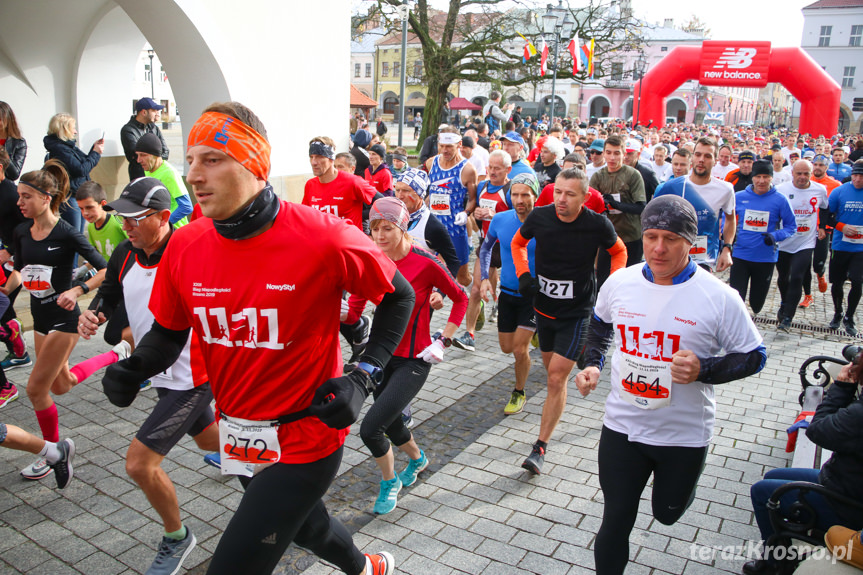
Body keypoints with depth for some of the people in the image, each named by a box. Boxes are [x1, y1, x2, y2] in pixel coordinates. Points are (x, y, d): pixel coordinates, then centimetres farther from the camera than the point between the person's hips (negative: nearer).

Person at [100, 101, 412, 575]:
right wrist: (134, 368, -13)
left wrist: (362, 378, -16)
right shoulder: (184, 246, -7)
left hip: (302, 442, -6)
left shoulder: (323, 239, -22)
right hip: (237, 434, 6)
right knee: (301, 523, 29)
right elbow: (168, 331, 7)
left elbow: (399, 296, -8)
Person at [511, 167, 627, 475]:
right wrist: (523, 275, -5)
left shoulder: (598, 225, -16)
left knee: (557, 379, -8)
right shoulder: (539, 217, -10)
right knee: (552, 372, 18)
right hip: (543, 308, 4)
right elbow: (518, 242, 11)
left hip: (576, 313, -4)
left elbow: (619, 251, 5)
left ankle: (540, 447, 0)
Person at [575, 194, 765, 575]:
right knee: (616, 521, 9)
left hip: (684, 433, -1)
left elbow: (754, 355, -6)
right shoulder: (619, 283, -6)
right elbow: (600, 324, 15)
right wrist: (591, 364, 0)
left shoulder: (719, 297, -16)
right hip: (622, 425, 2)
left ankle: (679, 483, 56)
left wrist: (703, 370, -23)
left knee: (667, 513, 22)